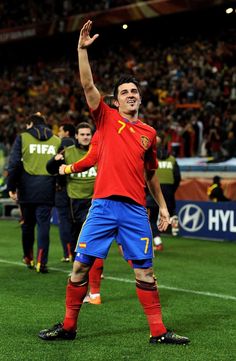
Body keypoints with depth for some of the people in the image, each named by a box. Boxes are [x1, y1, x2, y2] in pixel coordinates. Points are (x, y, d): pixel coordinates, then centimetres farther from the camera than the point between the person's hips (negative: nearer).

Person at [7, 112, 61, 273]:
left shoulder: (22, 138, 2)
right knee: (43, 226, 0)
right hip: (47, 191, 0)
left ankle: (28, 258, 28)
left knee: (27, 225, 15)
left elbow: (14, 164, -3)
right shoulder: (57, 141, 8)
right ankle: (41, 262, -7)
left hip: (27, 189, 0)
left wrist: (11, 187, 1)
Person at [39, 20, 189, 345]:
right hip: (103, 205, -1)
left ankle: (158, 332, 10)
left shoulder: (149, 133, 13)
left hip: (135, 209, 1)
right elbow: (88, 86, -5)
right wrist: (83, 49, -14)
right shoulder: (107, 118, 7)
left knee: (144, 271, 2)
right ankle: (68, 327, 15)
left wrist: (163, 206, 19)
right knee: (81, 265, 1)